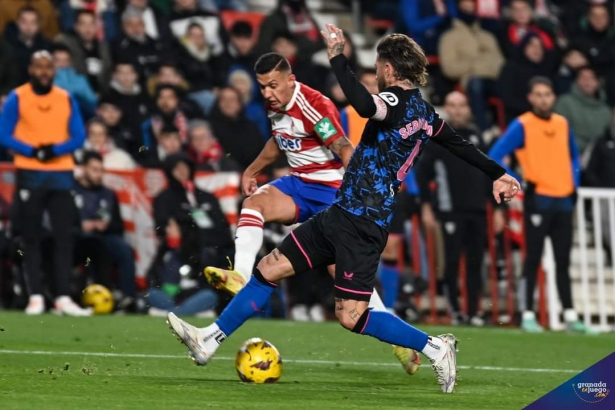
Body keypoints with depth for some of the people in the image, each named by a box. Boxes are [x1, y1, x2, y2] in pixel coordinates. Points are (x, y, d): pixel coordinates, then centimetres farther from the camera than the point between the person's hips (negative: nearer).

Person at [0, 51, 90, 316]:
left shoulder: (66, 99, 8)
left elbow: (78, 136, 5)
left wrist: (55, 149, -14)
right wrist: (33, 151, -17)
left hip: (61, 173, 2)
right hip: (29, 174, -2)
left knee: (64, 236, -4)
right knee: (31, 237, 0)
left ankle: (63, 297, -5)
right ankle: (36, 296, 3)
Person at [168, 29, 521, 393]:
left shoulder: (399, 101, -17)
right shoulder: (424, 112, 12)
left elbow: (365, 106, -40)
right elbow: (461, 145, 23)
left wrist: (337, 57, -30)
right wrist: (498, 174, 36)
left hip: (361, 225, -10)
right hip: (340, 214, 10)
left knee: (351, 317, -11)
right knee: (269, 269, 10)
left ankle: (435, 348, 2)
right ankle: (209, 341, 17)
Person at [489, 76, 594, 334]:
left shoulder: (563, 124, 11)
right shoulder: (522, 126, -5)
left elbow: (573, 156, 26)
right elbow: (495, 156, -9)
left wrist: (574, 182, 12)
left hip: (563, 200, 5)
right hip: (538, 200, -5)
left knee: (563, 261, 7)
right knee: (533, 258, -4)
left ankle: (570, 315, 9)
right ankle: (528, 315, 0)